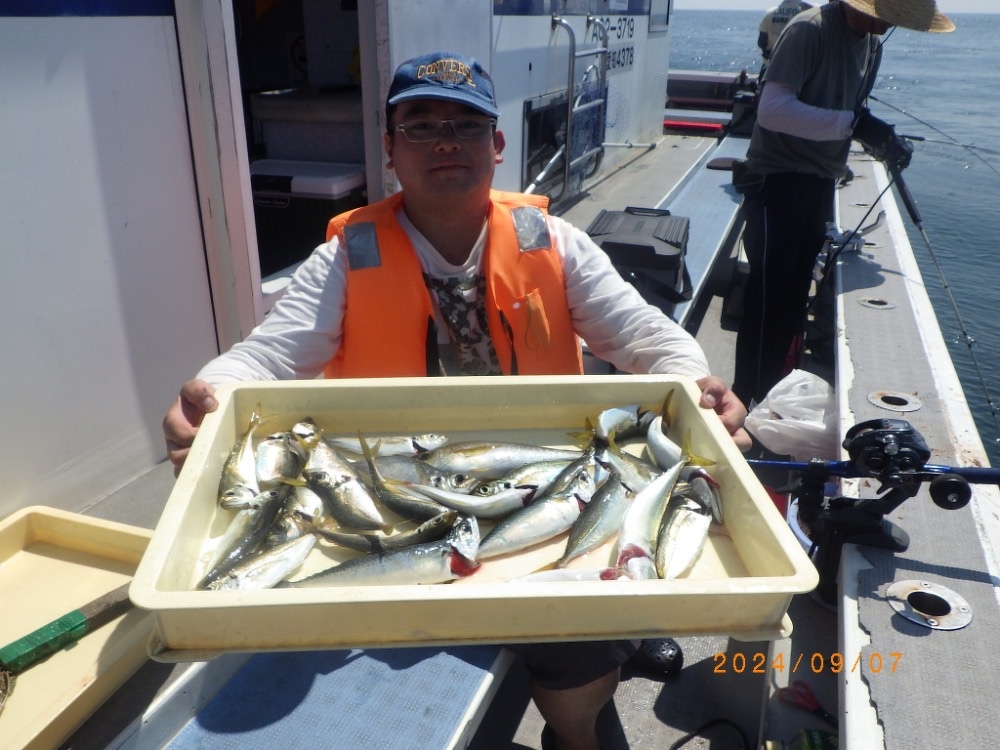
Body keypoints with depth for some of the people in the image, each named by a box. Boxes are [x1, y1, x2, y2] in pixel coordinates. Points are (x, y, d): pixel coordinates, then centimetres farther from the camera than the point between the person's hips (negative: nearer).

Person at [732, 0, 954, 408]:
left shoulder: (872, 44, 11)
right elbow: (772, 108, -26)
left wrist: (883, 139, -1)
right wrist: (854, 123, -29)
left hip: (820, 183, 8)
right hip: (779, 179, -8)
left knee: (793, 297, 12)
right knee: (768, 297, -11)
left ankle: (767, 398, 23)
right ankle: (745, 403, -1)